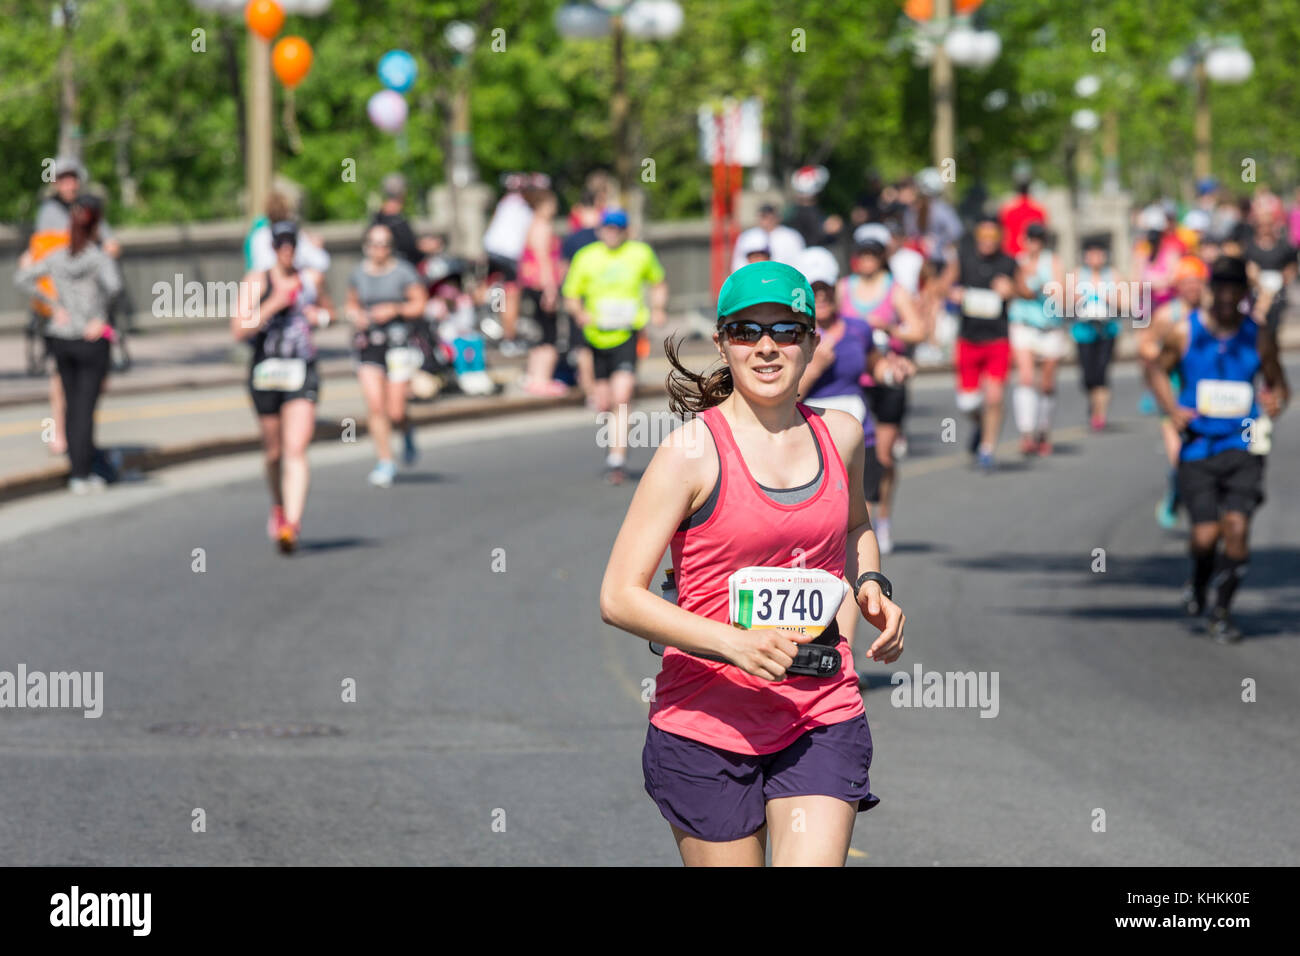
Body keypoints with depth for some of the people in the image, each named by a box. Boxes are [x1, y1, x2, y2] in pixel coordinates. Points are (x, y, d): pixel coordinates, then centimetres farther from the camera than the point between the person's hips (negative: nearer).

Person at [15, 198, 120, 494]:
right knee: (85, 407, 0)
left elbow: (22, 279, -1)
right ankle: (82, 475, 0)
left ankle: (77, 468, 18)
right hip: (91, 340, -4)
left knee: (71, 405, 13)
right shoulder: (100, 258, -11)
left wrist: (51, 304, 3)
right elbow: (113, 284, -29)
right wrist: (100, 316, -13)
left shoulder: (56, 258, 3)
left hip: (61, 337, 4)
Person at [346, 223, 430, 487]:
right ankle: (386, 463, 1)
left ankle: (407, 434, 31)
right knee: (375, 405, -8)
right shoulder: (359, 273, 9)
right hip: (368, 342, 3)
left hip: (397, 339, -3)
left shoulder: (403, 272, -3)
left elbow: (419, 305, -1)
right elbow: (352, 304, 21)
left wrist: (394, 310, -16)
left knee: (395, 412, -5)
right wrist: (356, 315, -1)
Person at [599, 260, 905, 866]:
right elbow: (618, 597, -12)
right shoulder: (693, 451, -9)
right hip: (709, 724, -3)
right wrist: (732, 643, -23)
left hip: (823, 718, 3)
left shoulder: (841, 436, 7)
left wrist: (870, 588, 10)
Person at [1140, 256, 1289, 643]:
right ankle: (1198, 585, 27)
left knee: (1236, 526, -14)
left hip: (1243, 447, 0)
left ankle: (1221, 611, 6)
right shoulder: (1183, 331, 0)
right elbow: (1156, 368, 14)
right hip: (1198, 446, 0)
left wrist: (1275, 398, -10)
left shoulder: (1259, 336, 2)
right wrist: (1172, 408, -2)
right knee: (1205, 534, -9)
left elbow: (1277, 381, 14)